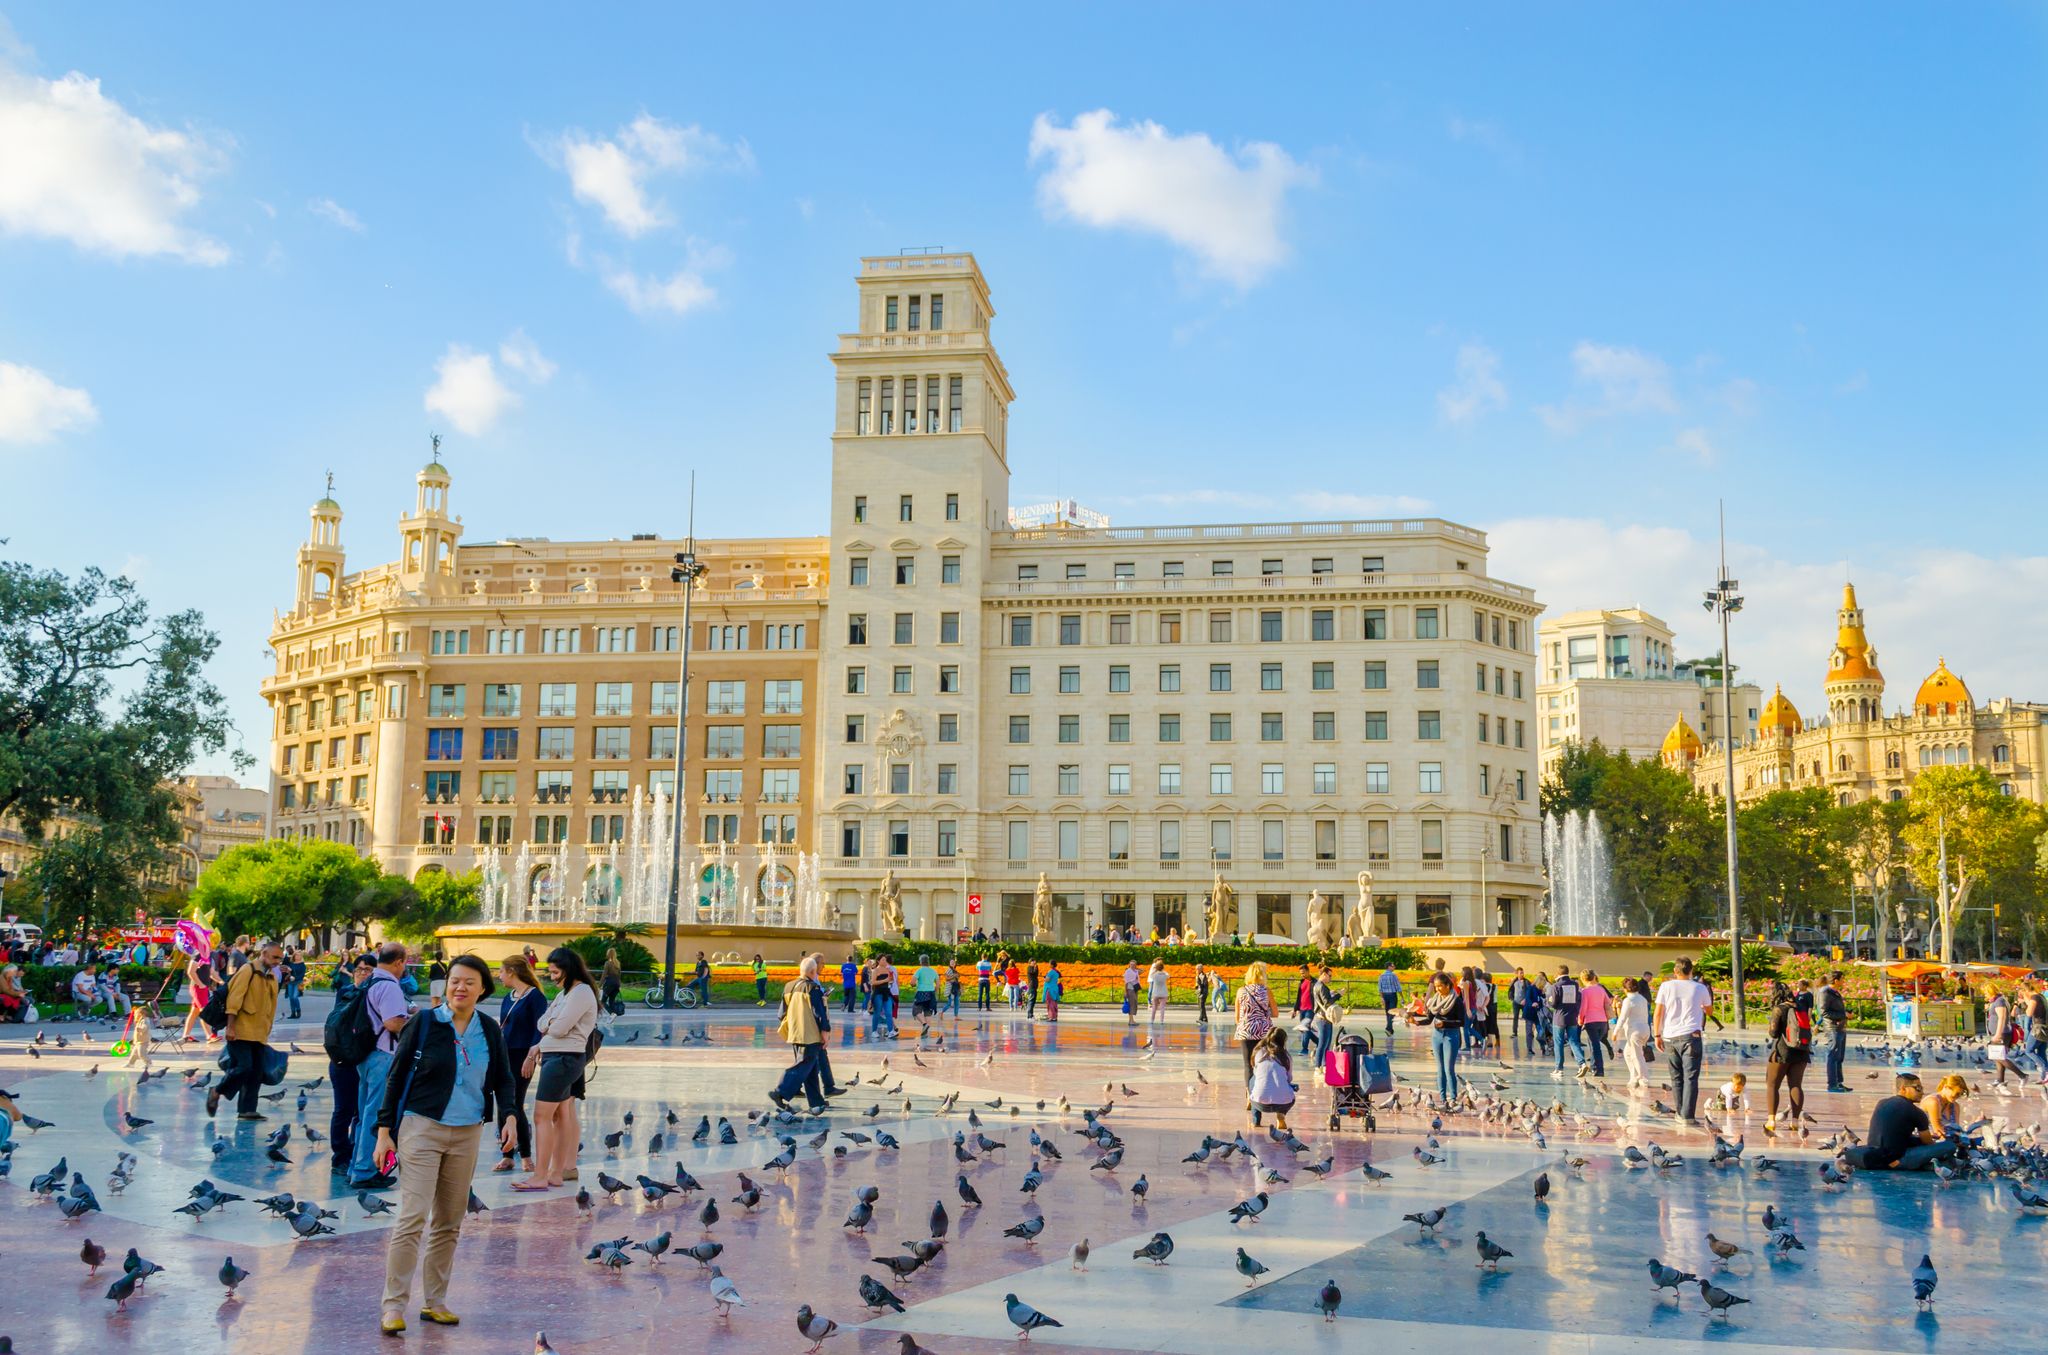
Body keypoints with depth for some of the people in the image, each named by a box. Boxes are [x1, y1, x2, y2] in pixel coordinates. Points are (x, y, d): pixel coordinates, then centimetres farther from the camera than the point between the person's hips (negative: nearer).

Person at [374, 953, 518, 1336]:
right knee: (412, 1218, -9)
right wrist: (385, 1131, -4)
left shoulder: (490, 1031, 4)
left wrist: (508, 1117, -3)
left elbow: (502, 1078, 14)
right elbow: (397, 1076, -2)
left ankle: (434, 1301, 20)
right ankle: (394, 1306, -2)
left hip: (467, 1134, 4)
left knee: (449, 1222, 9)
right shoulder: (423, 1023, -6)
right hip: (422, 1129, -4)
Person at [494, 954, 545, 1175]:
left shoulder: (535, 996, -11)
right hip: (504, 1056, 8)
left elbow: (540, 1030, -14)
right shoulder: (508, 997, 13)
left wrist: (531, 1057, -20)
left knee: (515, 1106, -6)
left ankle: (526, 1156, 7)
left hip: (522, 1057, -7)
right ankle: (507, 1156, 14)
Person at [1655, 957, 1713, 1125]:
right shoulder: (1700, 988, 2)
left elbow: (1658, 1012, -1)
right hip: (1691, 1036, -2)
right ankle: (1688, 1116, -13)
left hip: (1670, 1037, 2)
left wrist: (1658, 1035, 6)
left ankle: (1681, 1113, 17)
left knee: (1676, 1078, 13)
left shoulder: (1666, 986, 1)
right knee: (1690, 1078, -4)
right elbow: (1708, 1010, 18)